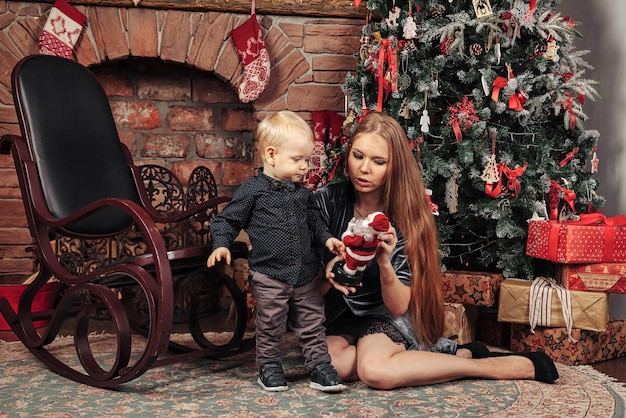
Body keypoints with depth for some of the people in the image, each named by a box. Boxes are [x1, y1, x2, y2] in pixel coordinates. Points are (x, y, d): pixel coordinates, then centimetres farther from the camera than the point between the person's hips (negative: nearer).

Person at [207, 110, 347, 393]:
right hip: (270, 276, -4)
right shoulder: (252, 190, -9)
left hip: (307, 274, 5)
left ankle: (320, 367, 21)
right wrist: (221, 245, -17)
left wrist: (326, 238, 5)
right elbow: (227, 220, -3)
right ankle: (269, 367, 26)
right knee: (270, 327, 8)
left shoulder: (302, 192, 7)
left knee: (313, 325, 10)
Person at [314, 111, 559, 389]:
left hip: (384, 315, -2)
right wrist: (328, 272, -31)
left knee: (376, 370, -35)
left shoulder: (406, 215, -11)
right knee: (330, 362, -32)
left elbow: (398, 307, -14)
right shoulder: (327, 200, -9)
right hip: (336, 316, 2)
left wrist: (385, 265, -34)